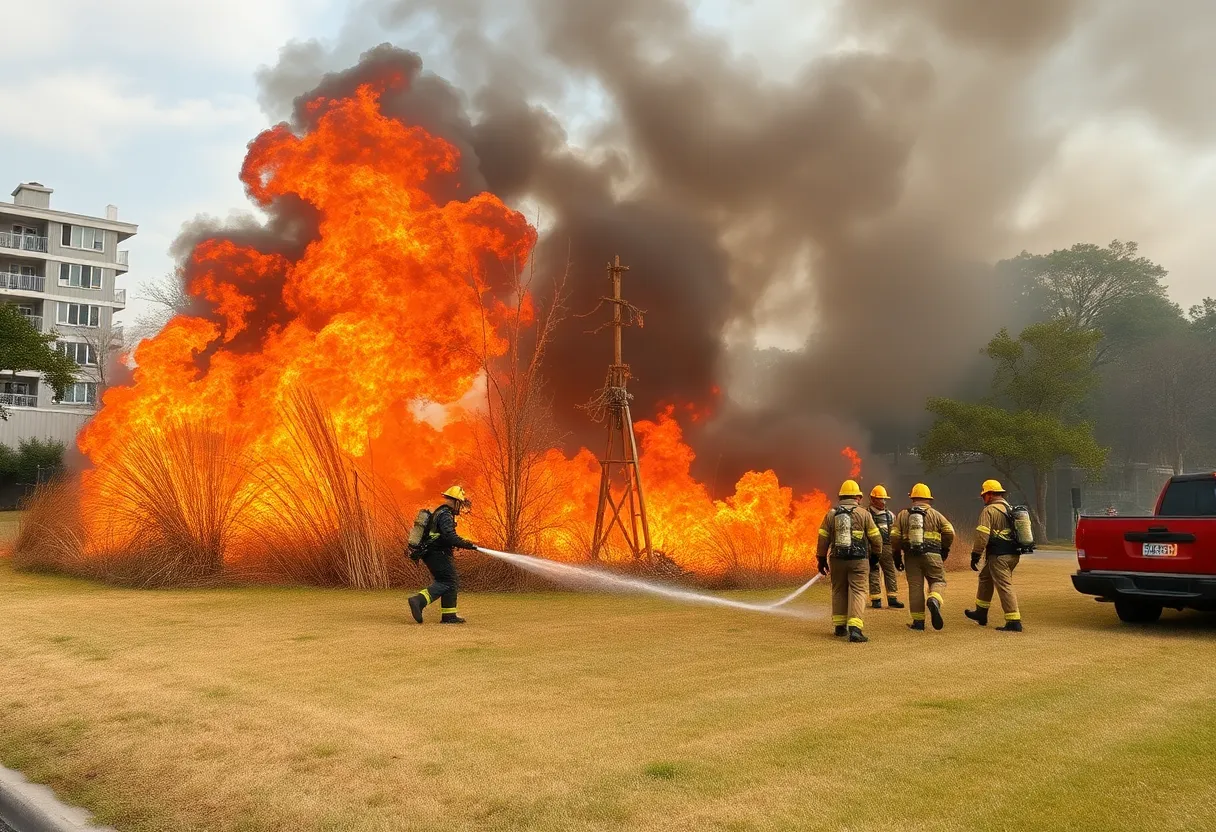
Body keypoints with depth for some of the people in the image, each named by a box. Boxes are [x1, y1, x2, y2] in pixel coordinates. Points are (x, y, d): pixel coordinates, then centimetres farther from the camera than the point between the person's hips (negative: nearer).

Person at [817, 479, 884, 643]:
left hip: (837, 559, 3)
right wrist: (877, 554, 18)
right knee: (857, 592, -2)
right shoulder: (863, 514, -3)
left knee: (839, 591, 16)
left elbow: (823, 539, 5)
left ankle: (840, 626, 21)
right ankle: (854, 628, -16)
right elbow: (875, 537, 0)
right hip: (858, 560, -3)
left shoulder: (831, 514, 3)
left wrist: (821, 559, 14)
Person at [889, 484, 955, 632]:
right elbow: (949, 532, -1)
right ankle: (934, 600, -24)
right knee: (938, 581, 9)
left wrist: (896, 555, 14)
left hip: (911, 556, 2)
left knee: (915, 586, 5)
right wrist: (945, 549, 15)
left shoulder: (903, 515, 9)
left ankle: (918, 621, 6)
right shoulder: (935, 514, 7)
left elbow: (894, 536, 3)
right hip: (931, 555, -1)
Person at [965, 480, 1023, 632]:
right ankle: (981, 614, 30)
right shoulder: (1010, 509, 17)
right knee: (985, 577, 22)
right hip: (1013, 554, 9)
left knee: (1005, 586, -7)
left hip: (999, 556, -9)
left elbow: (982, 535, -16)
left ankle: (1014, 622, -8)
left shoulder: (989, 510, -11)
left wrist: (975, 556, -11)